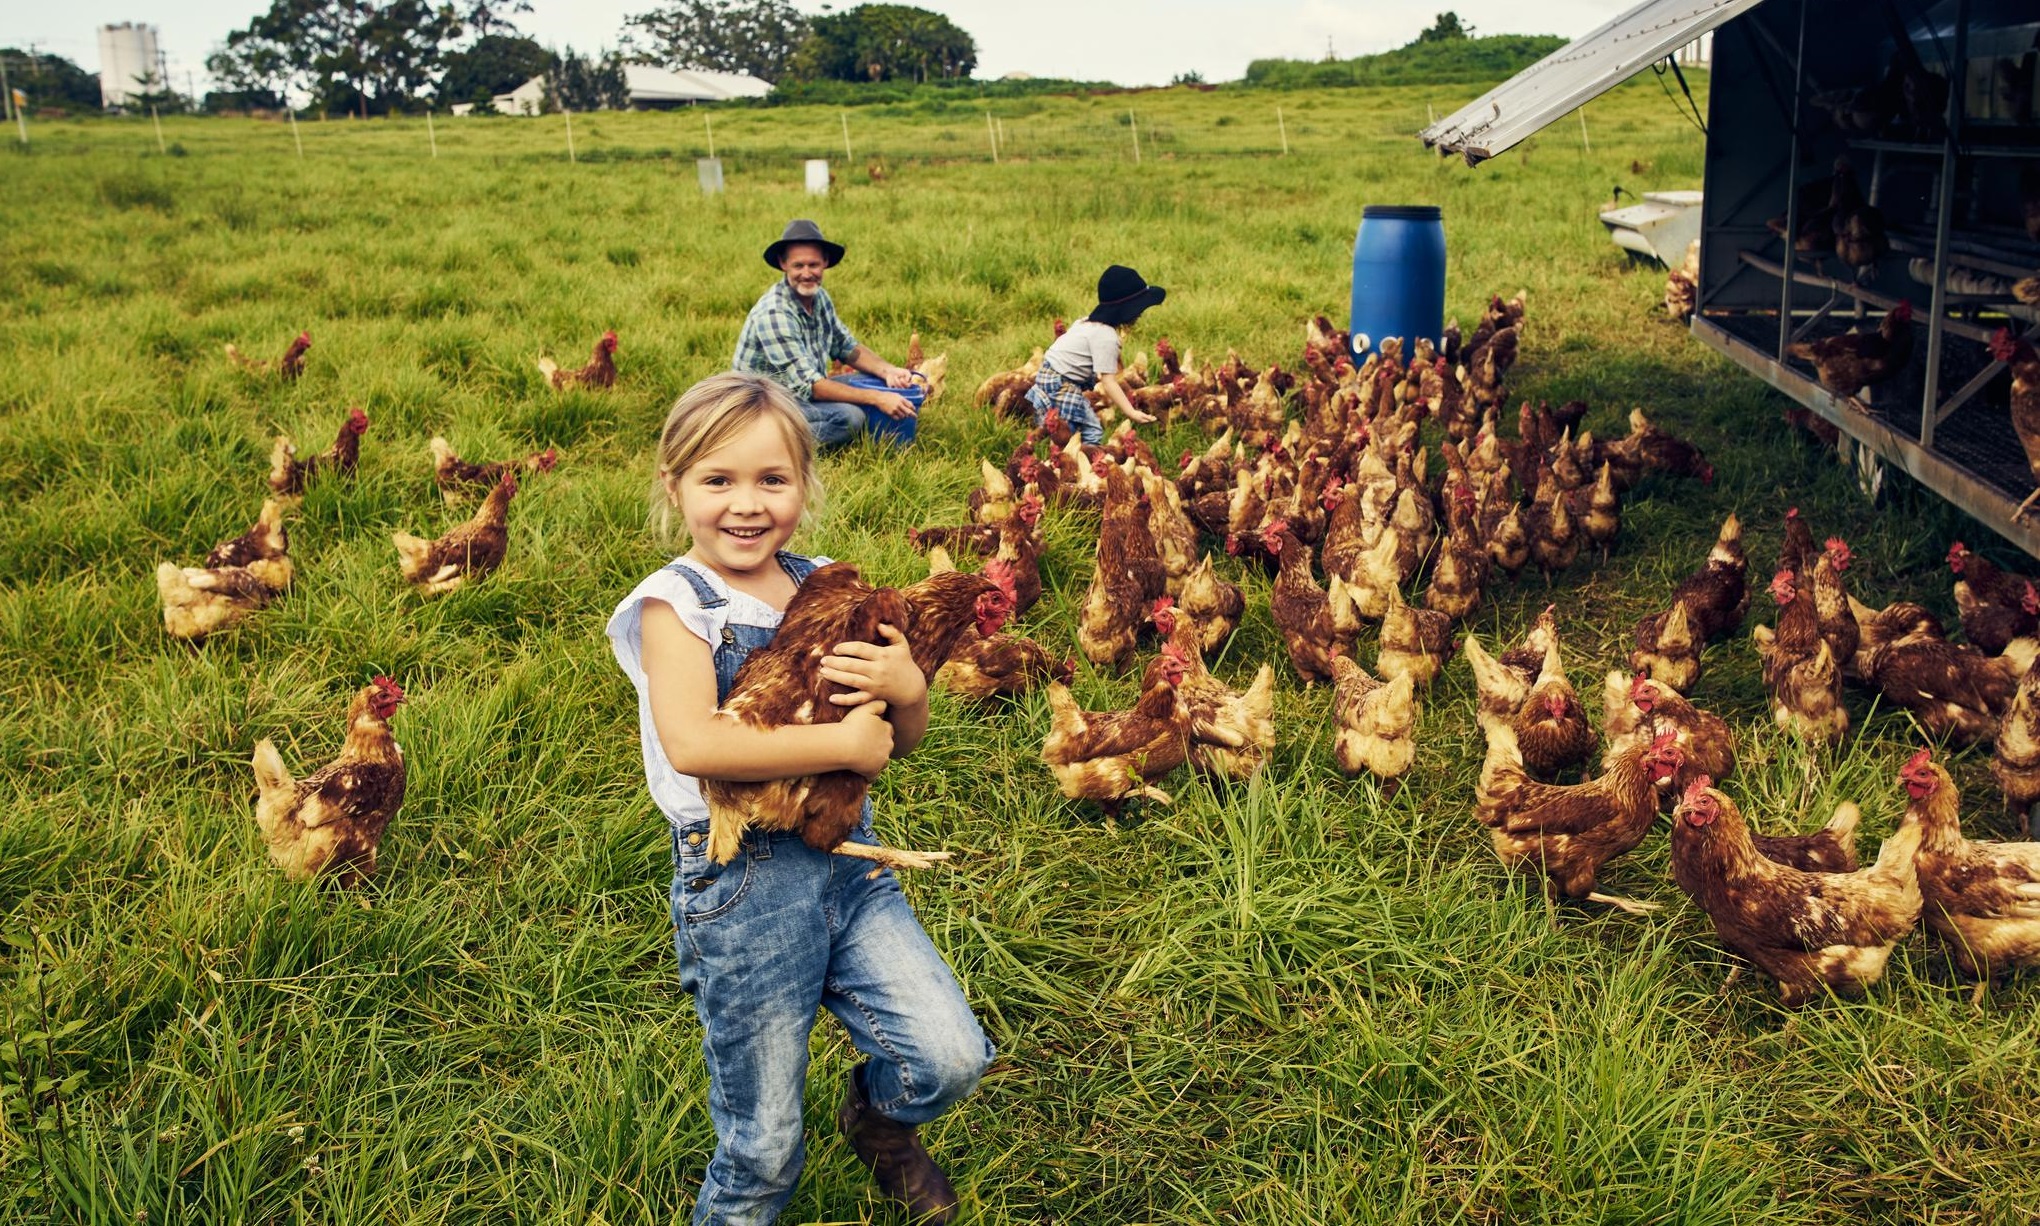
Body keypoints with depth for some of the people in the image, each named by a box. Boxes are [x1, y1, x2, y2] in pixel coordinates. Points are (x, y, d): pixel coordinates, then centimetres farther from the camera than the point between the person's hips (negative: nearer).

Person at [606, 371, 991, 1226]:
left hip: (850, 866, 5)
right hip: (741, 887, -4)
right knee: (763, 1150, 7)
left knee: (951, 1058, -6)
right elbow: (691, 744, -29)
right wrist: (843, 745, -23)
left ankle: (877, 1114, 28)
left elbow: (901, 738, 11)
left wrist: (907, 690, -12)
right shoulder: (676, 604, -10)